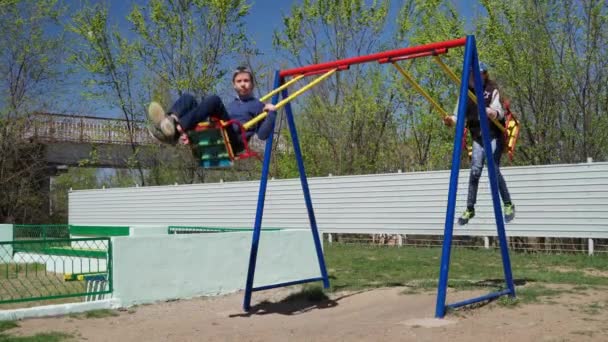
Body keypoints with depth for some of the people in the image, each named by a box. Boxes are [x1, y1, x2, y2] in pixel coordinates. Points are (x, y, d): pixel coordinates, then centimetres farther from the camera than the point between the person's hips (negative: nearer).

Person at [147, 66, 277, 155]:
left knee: (214, 100, -26)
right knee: (188, 98, -5)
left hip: (231, 141, -5)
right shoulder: (229, 105, 37)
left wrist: (272, 113, -4)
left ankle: (176, 128, -46)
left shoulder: (257, 105, 21)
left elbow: (263, 135, 7)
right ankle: (169, 122, -38)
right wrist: (188, 132, 10)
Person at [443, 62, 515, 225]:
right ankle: (470, 209, 6)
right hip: (478, 137, 4)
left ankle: (508, 205, 4)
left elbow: (499, 111, -23)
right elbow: (459, 114, -2)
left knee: (494, 170, -12)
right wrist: (451, 120, -25)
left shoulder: (492, 90, -8)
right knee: (475, 171, -2)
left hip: (494, 135, -4)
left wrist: (494, 113, -47)